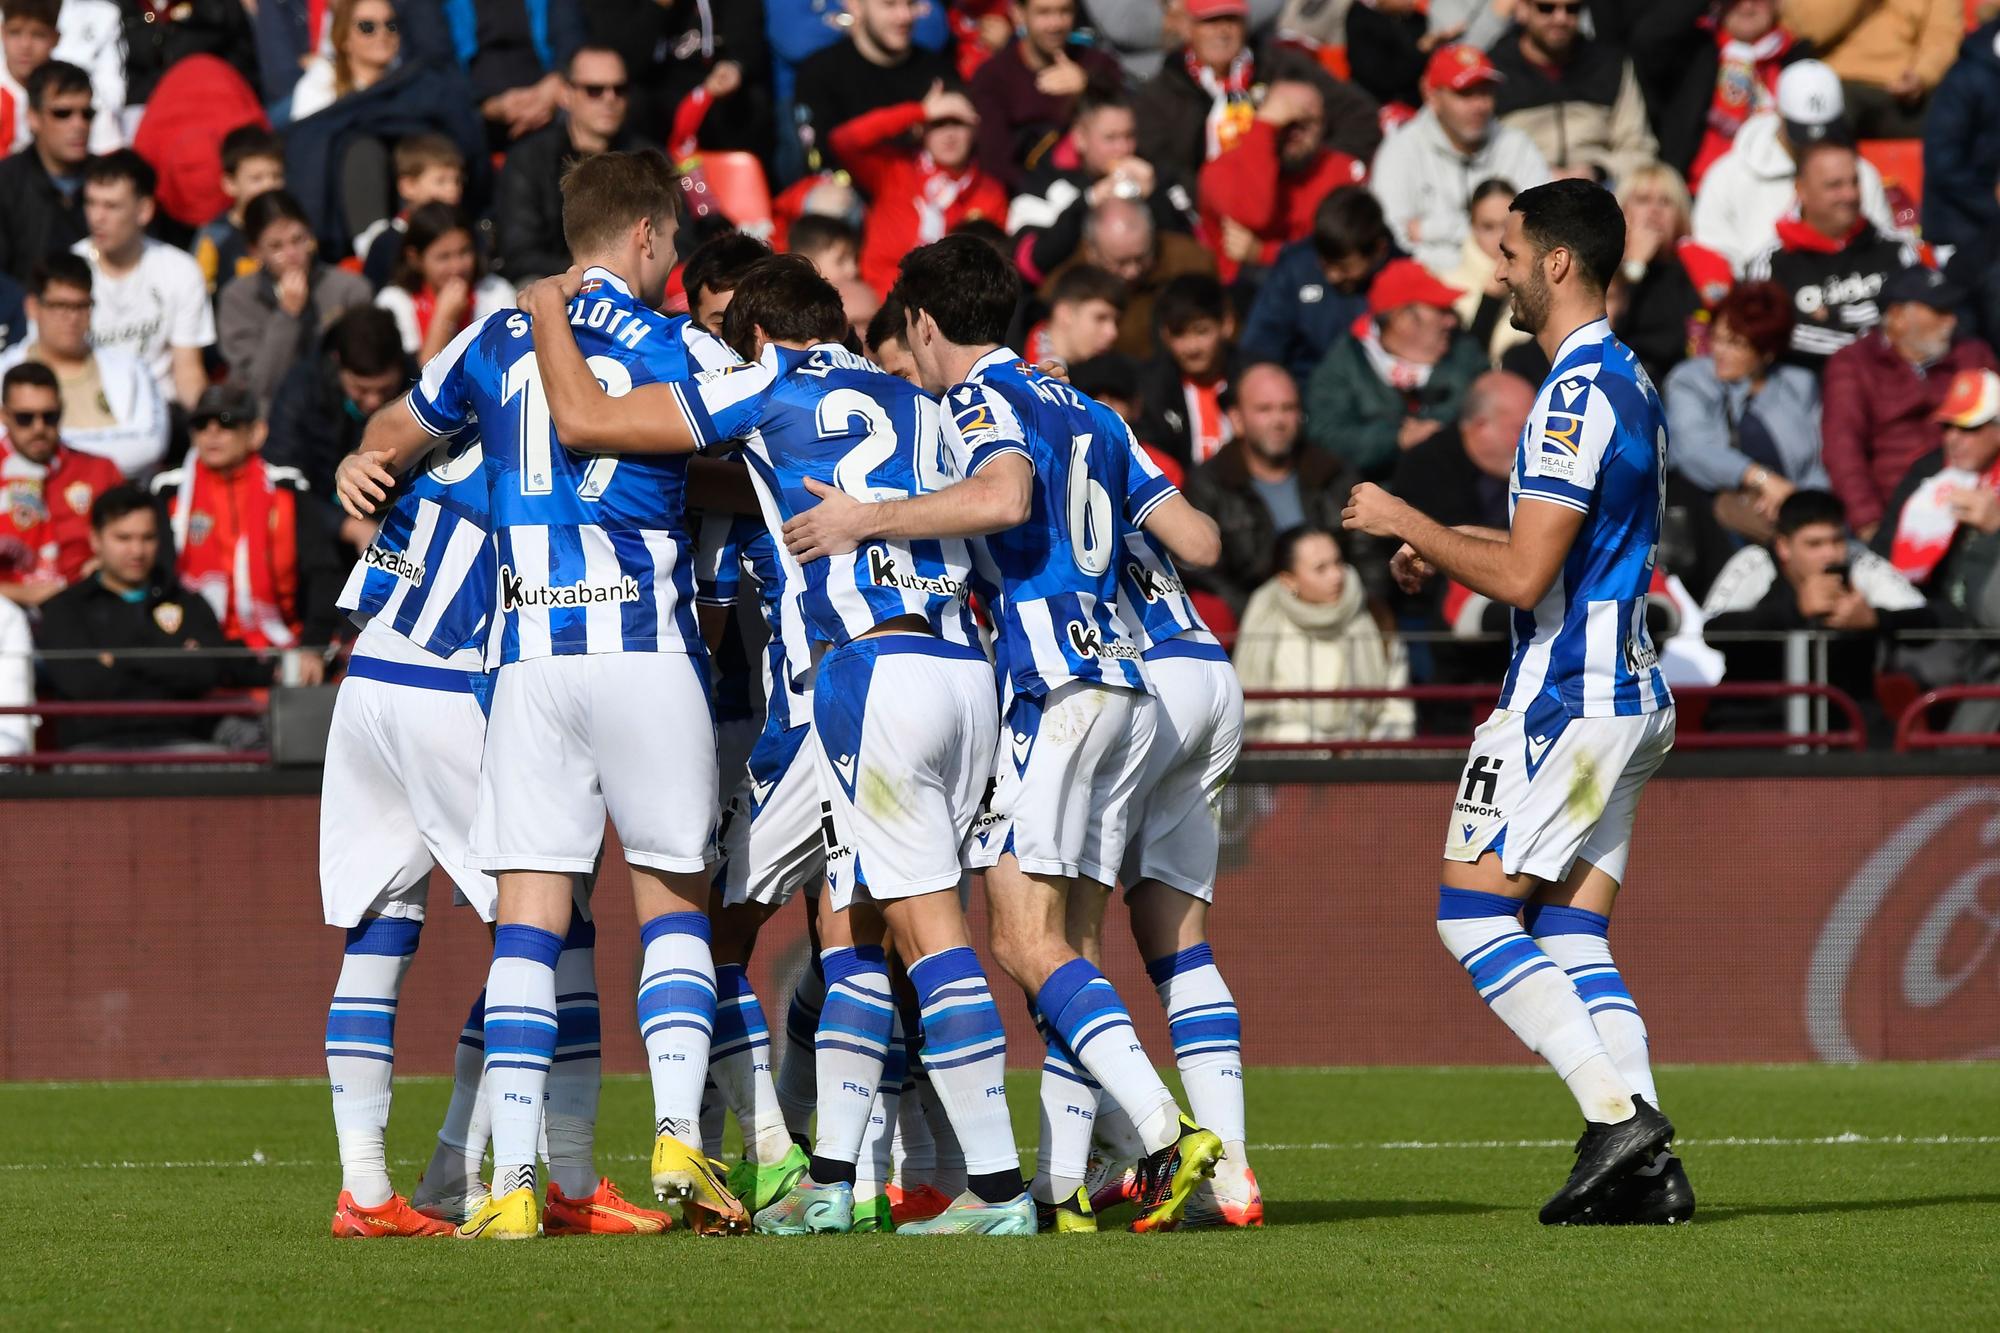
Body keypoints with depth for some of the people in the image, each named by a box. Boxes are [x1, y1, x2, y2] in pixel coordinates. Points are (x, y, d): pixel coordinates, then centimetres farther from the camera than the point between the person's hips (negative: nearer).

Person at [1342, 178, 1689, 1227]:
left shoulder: (1577, 394, -17)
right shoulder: (1628, 382, 16)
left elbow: (1522, 578, -20)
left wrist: (1404, 522, -7)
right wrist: (1445, 550, 22)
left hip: (1566, 697, -10)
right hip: (1628, 696, 10)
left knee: (1475, 914, -6)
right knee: (1570, 935, 6)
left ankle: (1616, 1112, -16)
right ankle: (1648, 1168, -5)